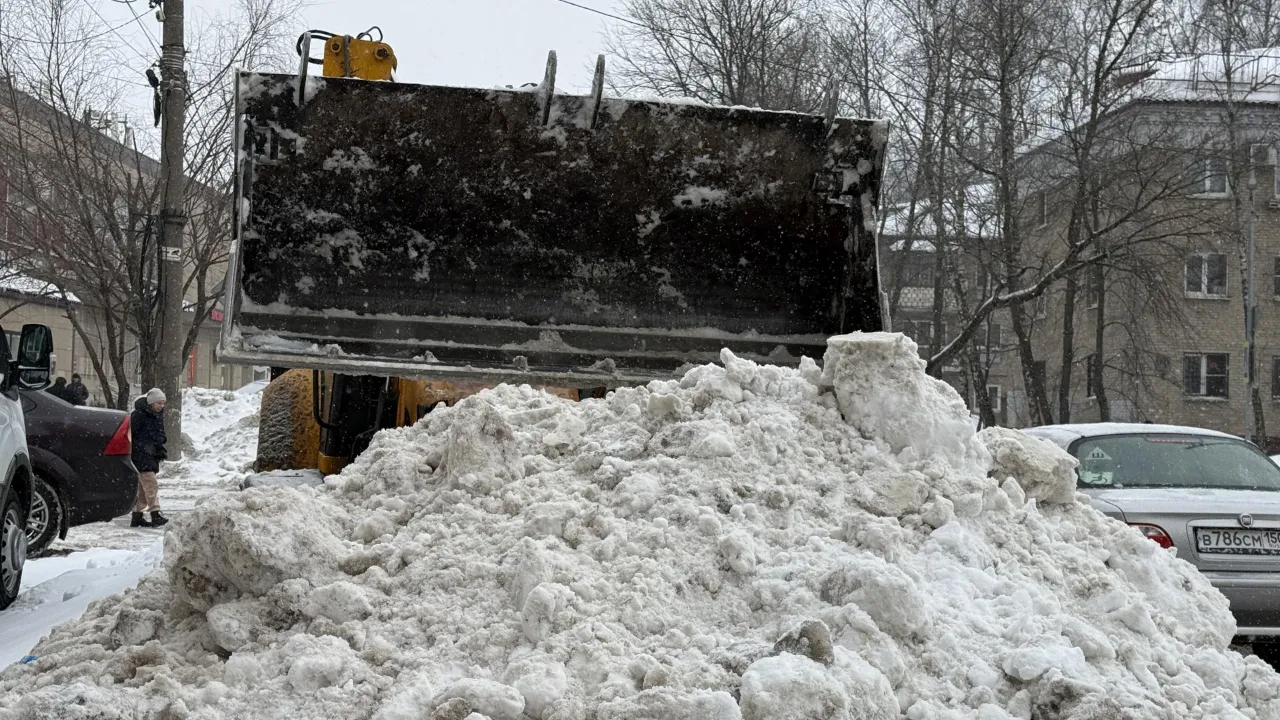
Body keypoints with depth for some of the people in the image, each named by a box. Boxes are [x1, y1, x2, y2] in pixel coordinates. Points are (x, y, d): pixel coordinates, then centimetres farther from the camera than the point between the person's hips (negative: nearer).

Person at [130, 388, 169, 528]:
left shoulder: (158, 415, 12)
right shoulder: (139, 415, -14)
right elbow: (131, 435, -14)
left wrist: (160, 450, 15)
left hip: (151, 455, 9)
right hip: (140, 454, -9)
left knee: (144, 485, 11)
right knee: (150, 483, -17)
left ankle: (137, 516, 18)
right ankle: (155, 514, -22)